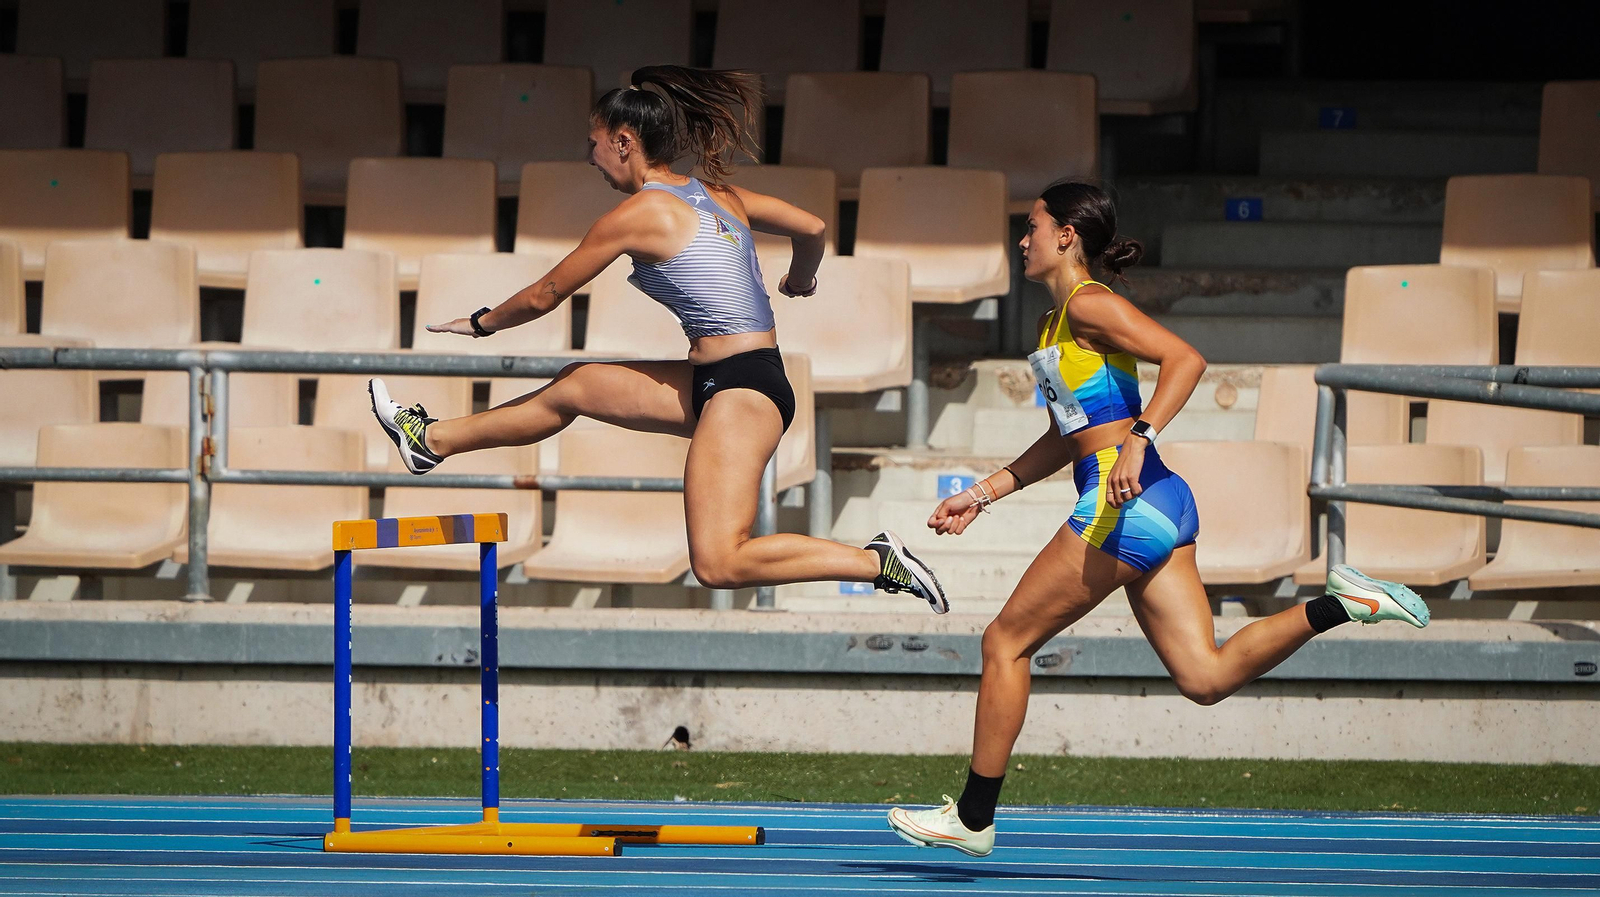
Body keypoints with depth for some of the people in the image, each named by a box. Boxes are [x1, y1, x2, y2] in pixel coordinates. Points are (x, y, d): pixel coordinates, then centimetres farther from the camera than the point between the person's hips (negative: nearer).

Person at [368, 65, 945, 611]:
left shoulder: (638, 214, -9)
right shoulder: (716, 196, 11)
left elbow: (544, 297, 2)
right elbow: (812, 228, 21)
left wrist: (481, 323, 21)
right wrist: (801, 280, 43)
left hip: (741, 389, -10)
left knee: (718, 566, -17)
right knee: (578, 386, 19)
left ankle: (880, 564, -15)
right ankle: (433, 440, 35)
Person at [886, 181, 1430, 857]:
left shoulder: (1088, 305, -7)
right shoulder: (1055, 323, 22)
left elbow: (1185, 359, -19)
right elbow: (1066, 437, 30)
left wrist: (1138, 440, -29)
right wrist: (984, 493, 29)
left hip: (1127, 503, -10)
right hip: (1155, 506, 10)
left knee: (1005, 643, 1)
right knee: (1204, 677, 1)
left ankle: (973, 818, 7)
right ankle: (1338, 605, -4)